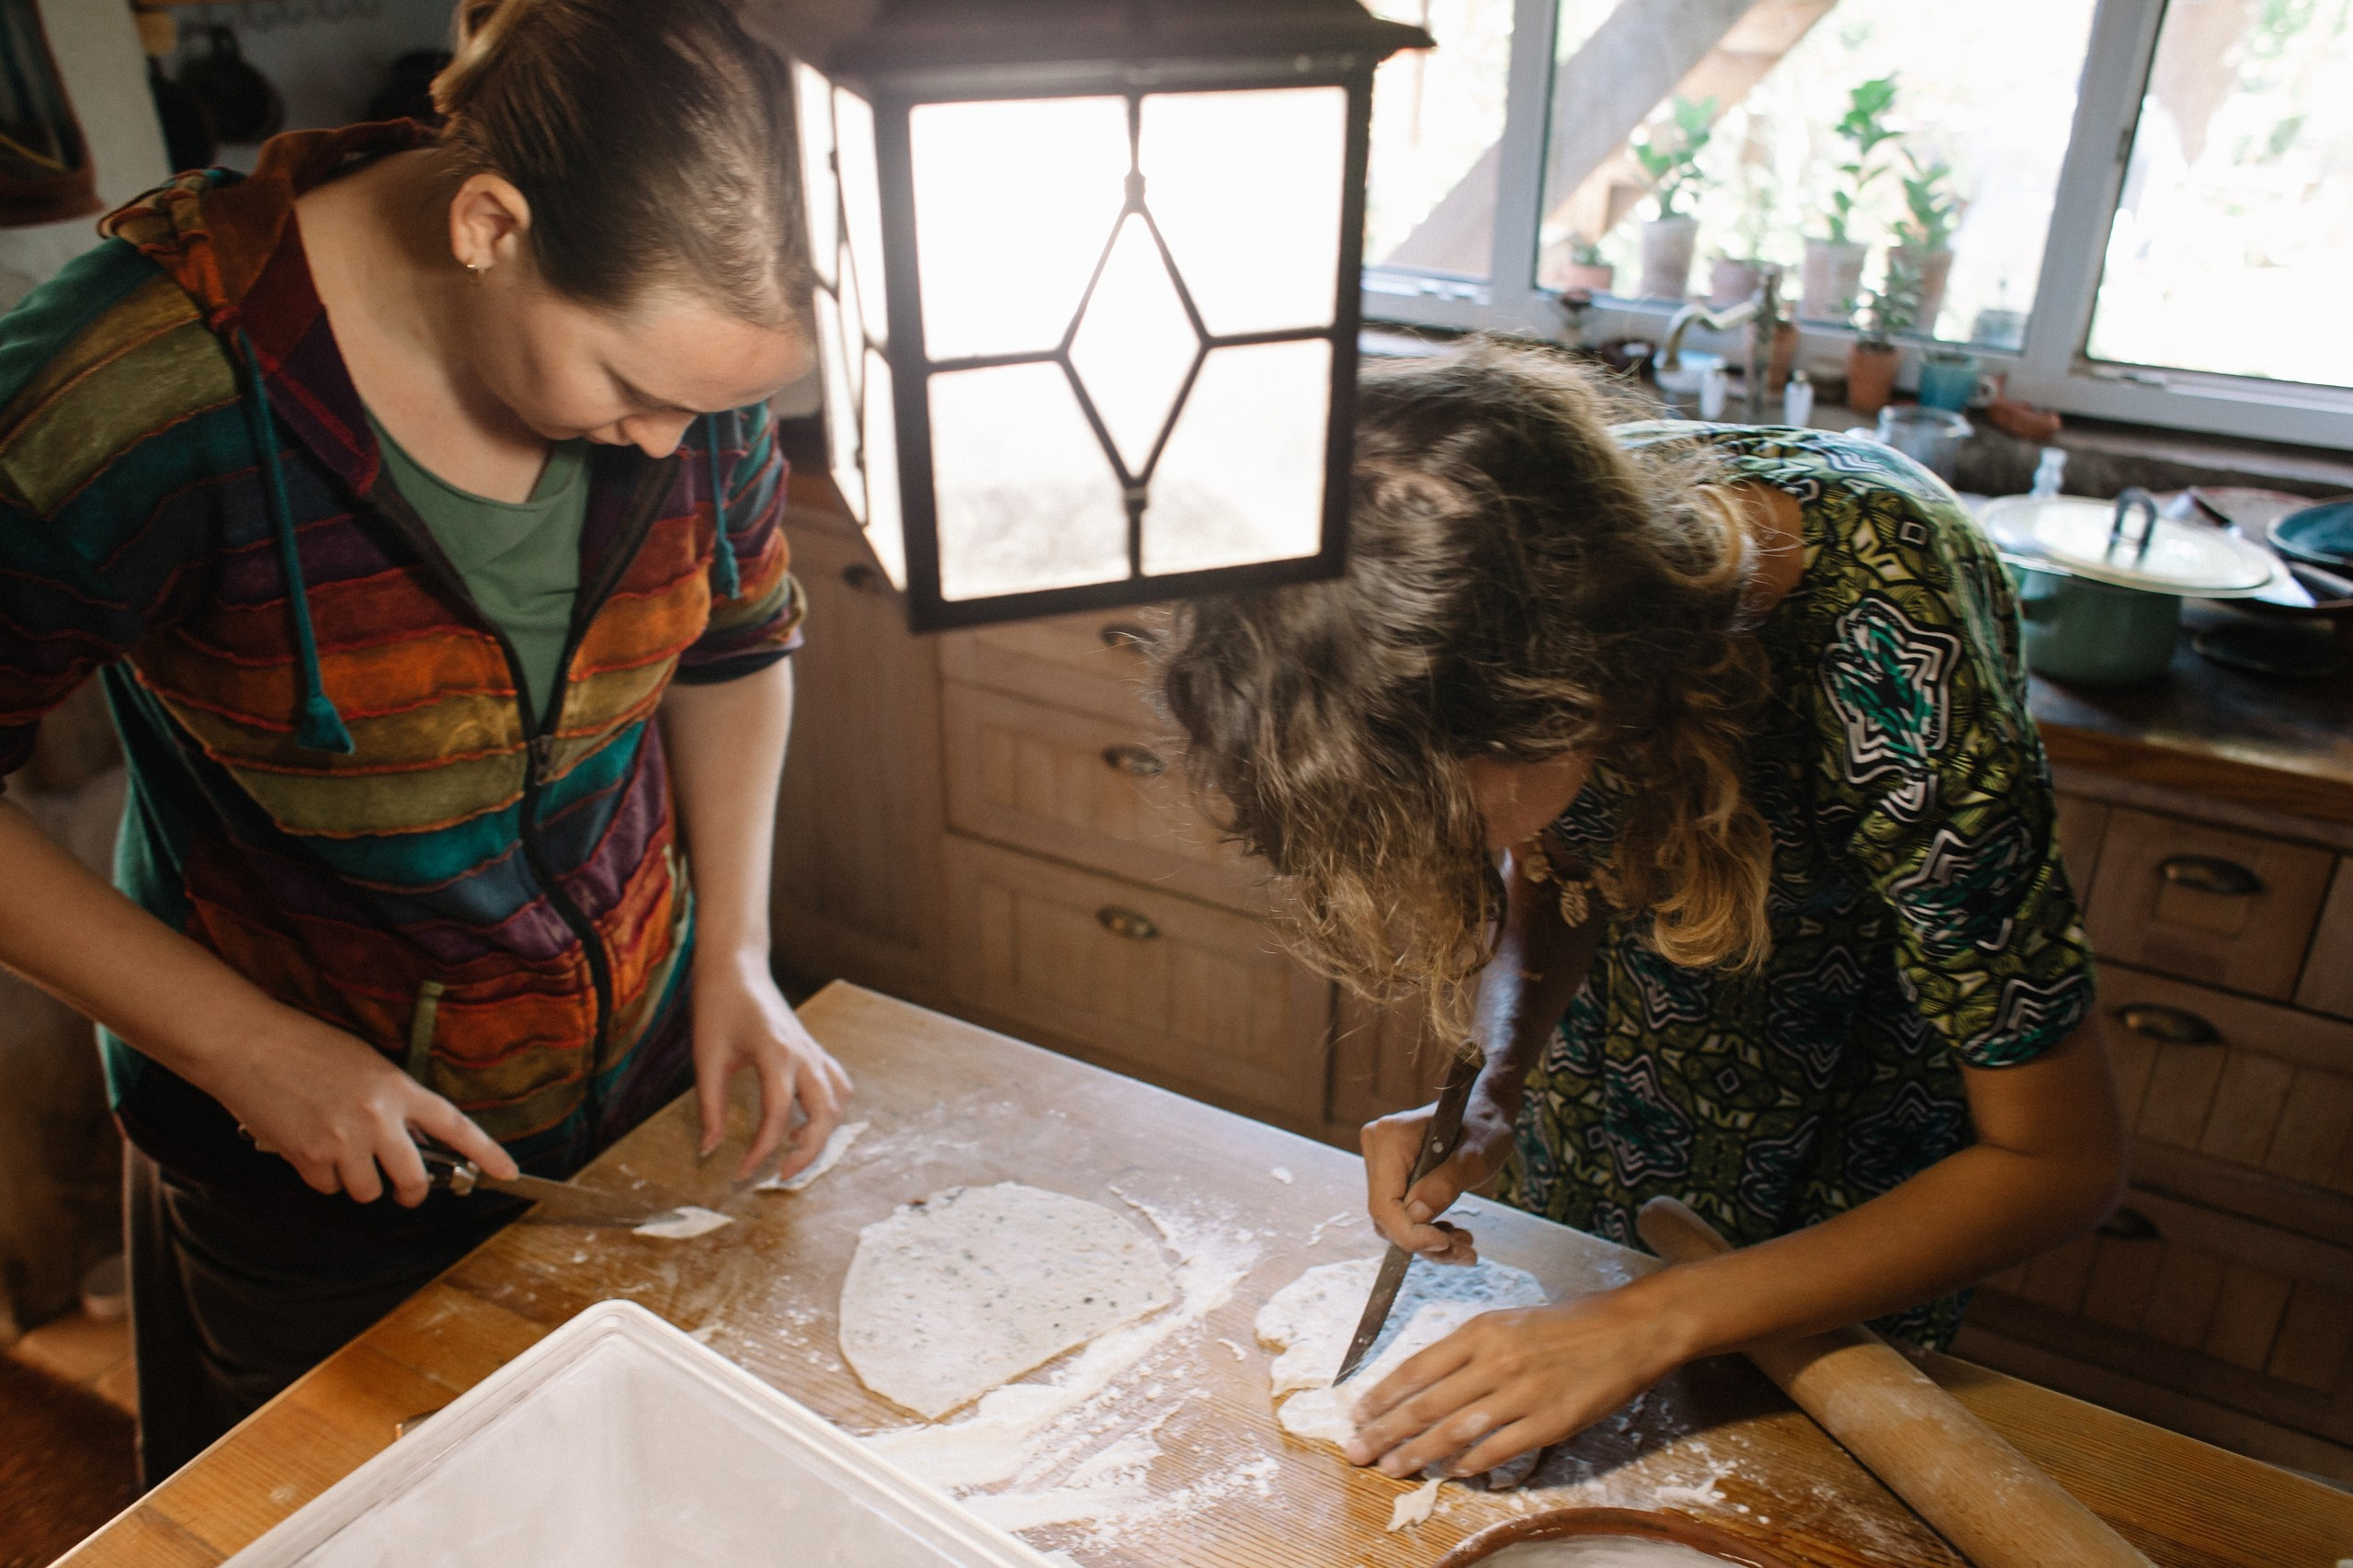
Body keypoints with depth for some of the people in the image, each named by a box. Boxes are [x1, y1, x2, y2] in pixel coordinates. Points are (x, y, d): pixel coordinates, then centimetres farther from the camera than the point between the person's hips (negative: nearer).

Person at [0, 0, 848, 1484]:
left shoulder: (679, 322, -15)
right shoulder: (139, 383, -28)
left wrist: (735, 954, -6)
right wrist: (244, 1046, -20)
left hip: (648, 1063, 4)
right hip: (311, 1172, -3)